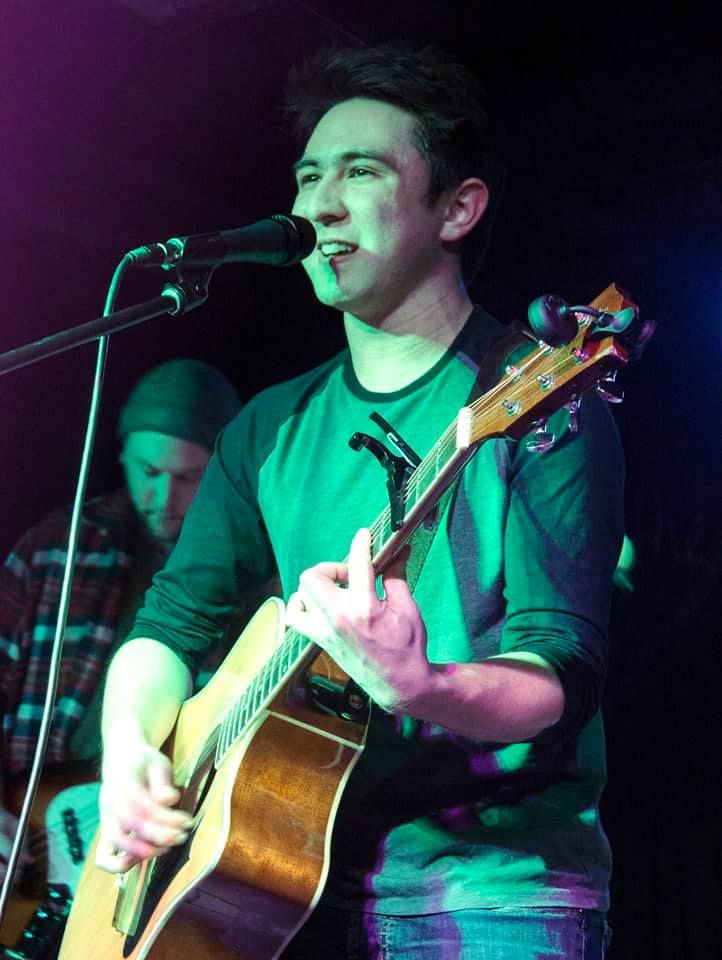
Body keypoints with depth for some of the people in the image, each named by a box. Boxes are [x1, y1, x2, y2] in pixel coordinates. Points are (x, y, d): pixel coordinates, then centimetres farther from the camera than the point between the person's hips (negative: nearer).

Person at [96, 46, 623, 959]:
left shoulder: (538, 400, -5)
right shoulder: (271, 429, 13)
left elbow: (563, 673, -13)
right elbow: (173, 619, 12)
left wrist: (415, 689, -31)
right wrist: (129, 746, -7)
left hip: (494, 882, -5)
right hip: (298, 876, 5)